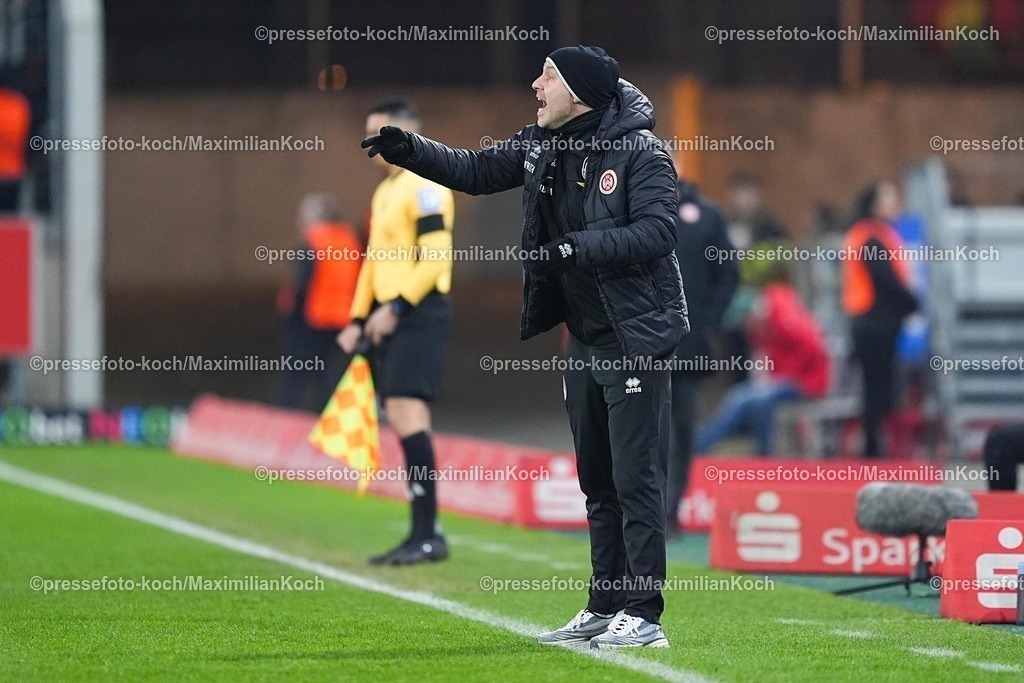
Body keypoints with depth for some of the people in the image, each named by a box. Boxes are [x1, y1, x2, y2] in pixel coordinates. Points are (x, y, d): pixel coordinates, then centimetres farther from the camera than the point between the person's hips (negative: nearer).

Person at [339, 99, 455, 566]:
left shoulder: (423, 187, -10)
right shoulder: (385, 191, 20)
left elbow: (435, 256, -19)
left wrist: (396, 308, -22)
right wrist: (359, 319, 19)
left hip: (419, 316, -10)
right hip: (392, 319, 10)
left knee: (408, 415, -15)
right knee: (401, 420, 7)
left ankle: (427, 535, -15)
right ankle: (424, 533, 10)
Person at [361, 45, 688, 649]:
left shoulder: (641, 151, -15)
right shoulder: (542, 145, 7)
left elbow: (656, 231, -23)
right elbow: (476, 171, 17)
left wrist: (575, 248, -27)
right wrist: (407, 148, 5)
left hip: (635, 339, -8)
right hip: (584, 341, 8)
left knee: (636, 481, -7)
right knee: (597, 482, 13)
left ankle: (643, 616, -4)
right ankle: (604, 610, 21)